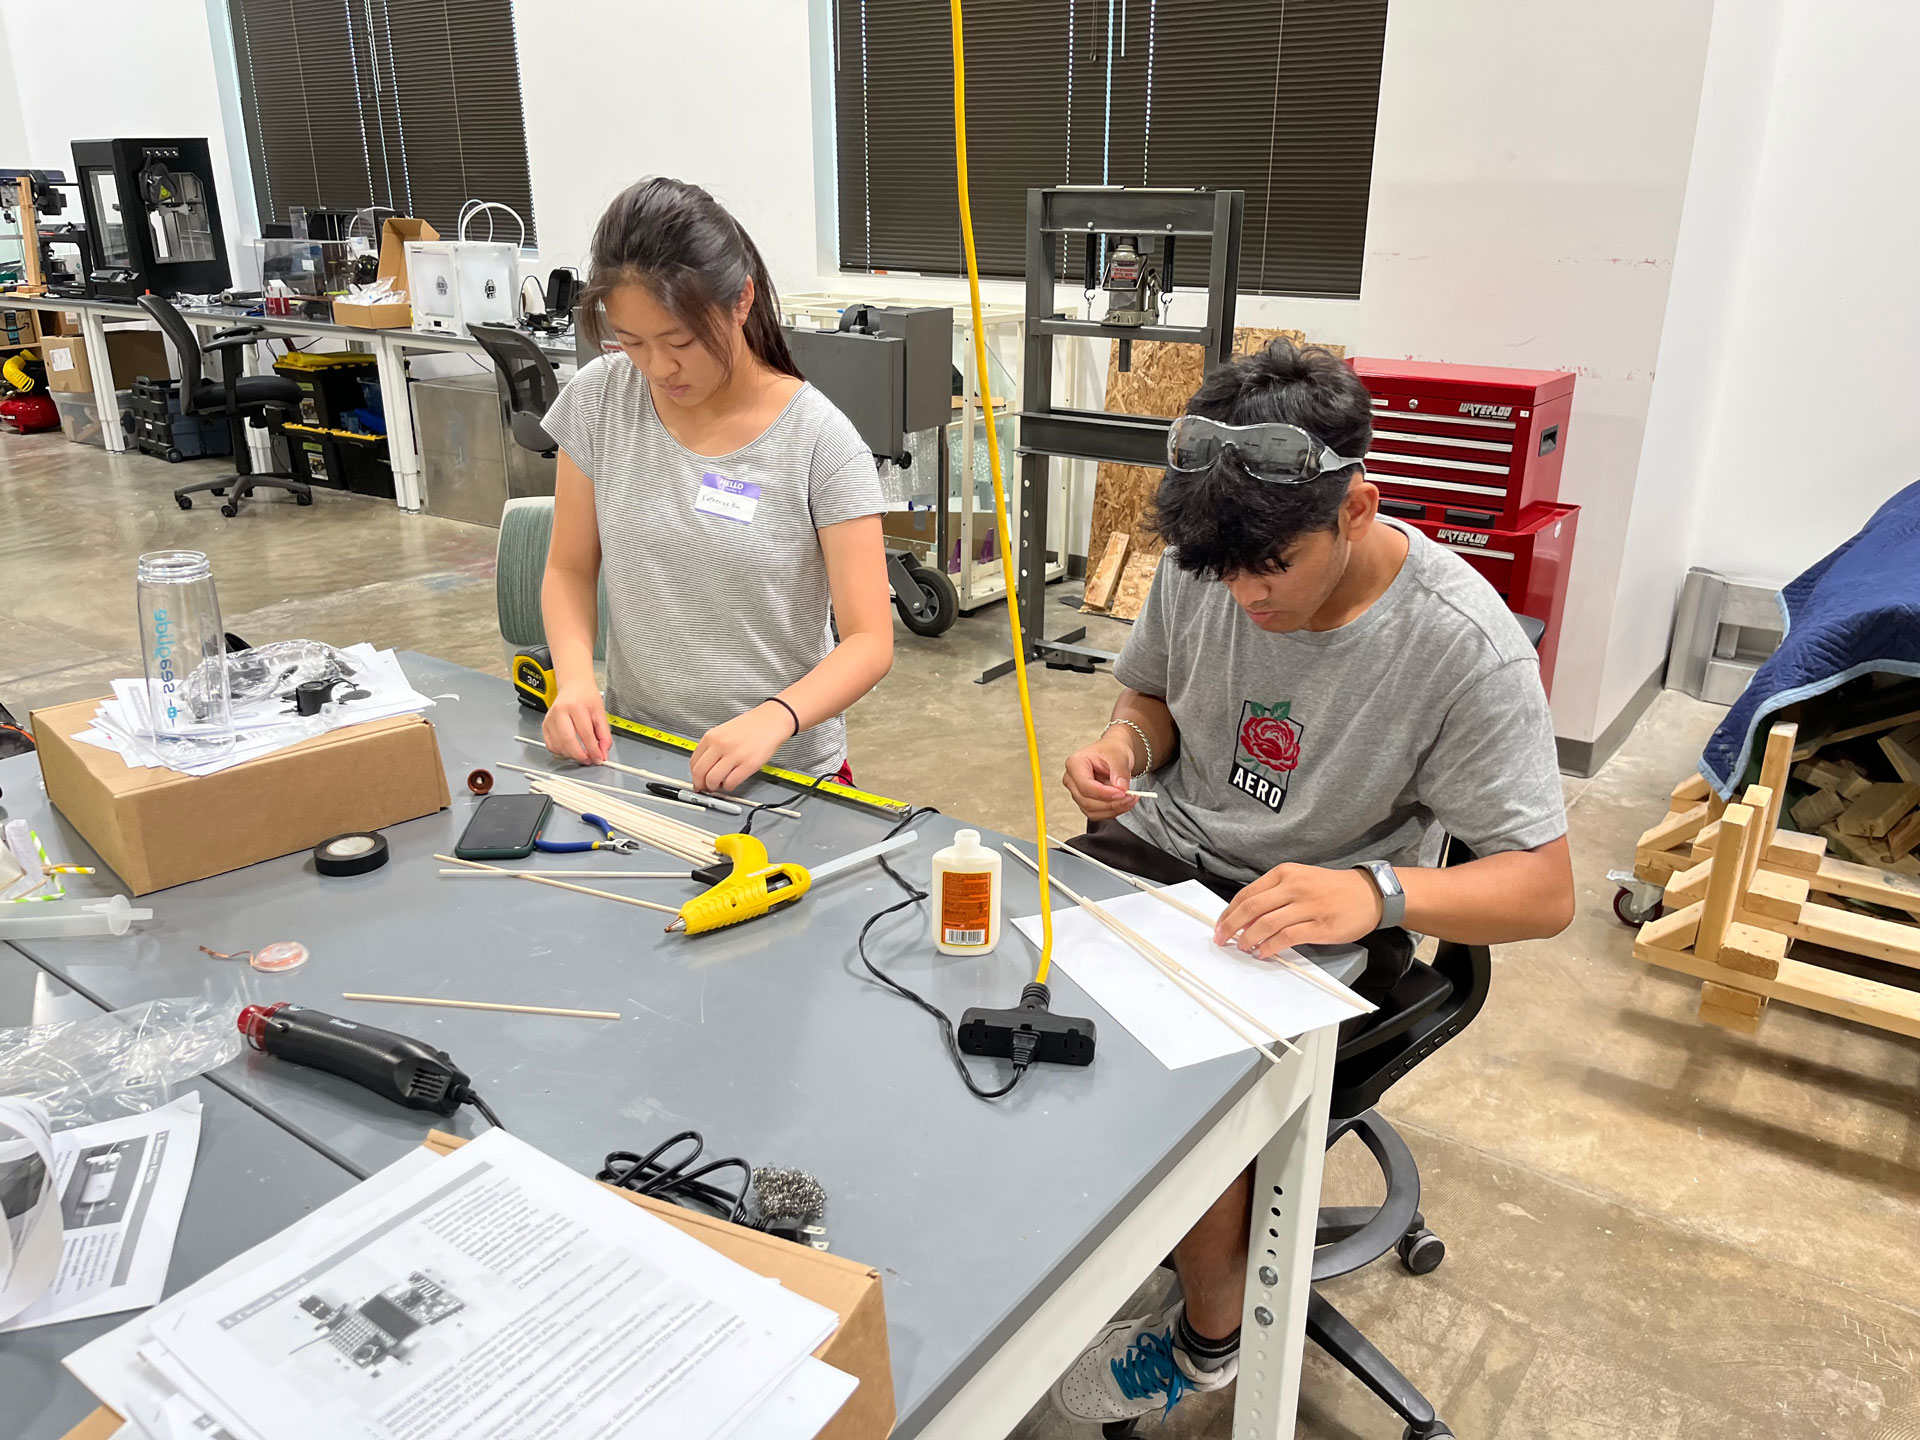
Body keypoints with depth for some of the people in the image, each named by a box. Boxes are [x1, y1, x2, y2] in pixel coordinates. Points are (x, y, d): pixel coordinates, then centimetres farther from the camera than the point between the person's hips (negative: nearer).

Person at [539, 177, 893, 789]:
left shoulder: (820, 440, -12)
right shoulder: (598, 400, -1)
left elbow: (869, 640, -12)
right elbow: (570, 569, 8)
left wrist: (774, 718, -30)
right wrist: (575, 677, -12)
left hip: (786, 772, -2)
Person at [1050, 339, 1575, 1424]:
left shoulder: (1466, 647, -22)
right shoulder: (1204, 565, -9)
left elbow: (1545, 892, -20)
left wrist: (1374, 894, -39)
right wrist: (1123, 744, -13)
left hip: (1325, 909, -4)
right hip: (1166, 847, 5)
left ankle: (1211, 1337, 6)